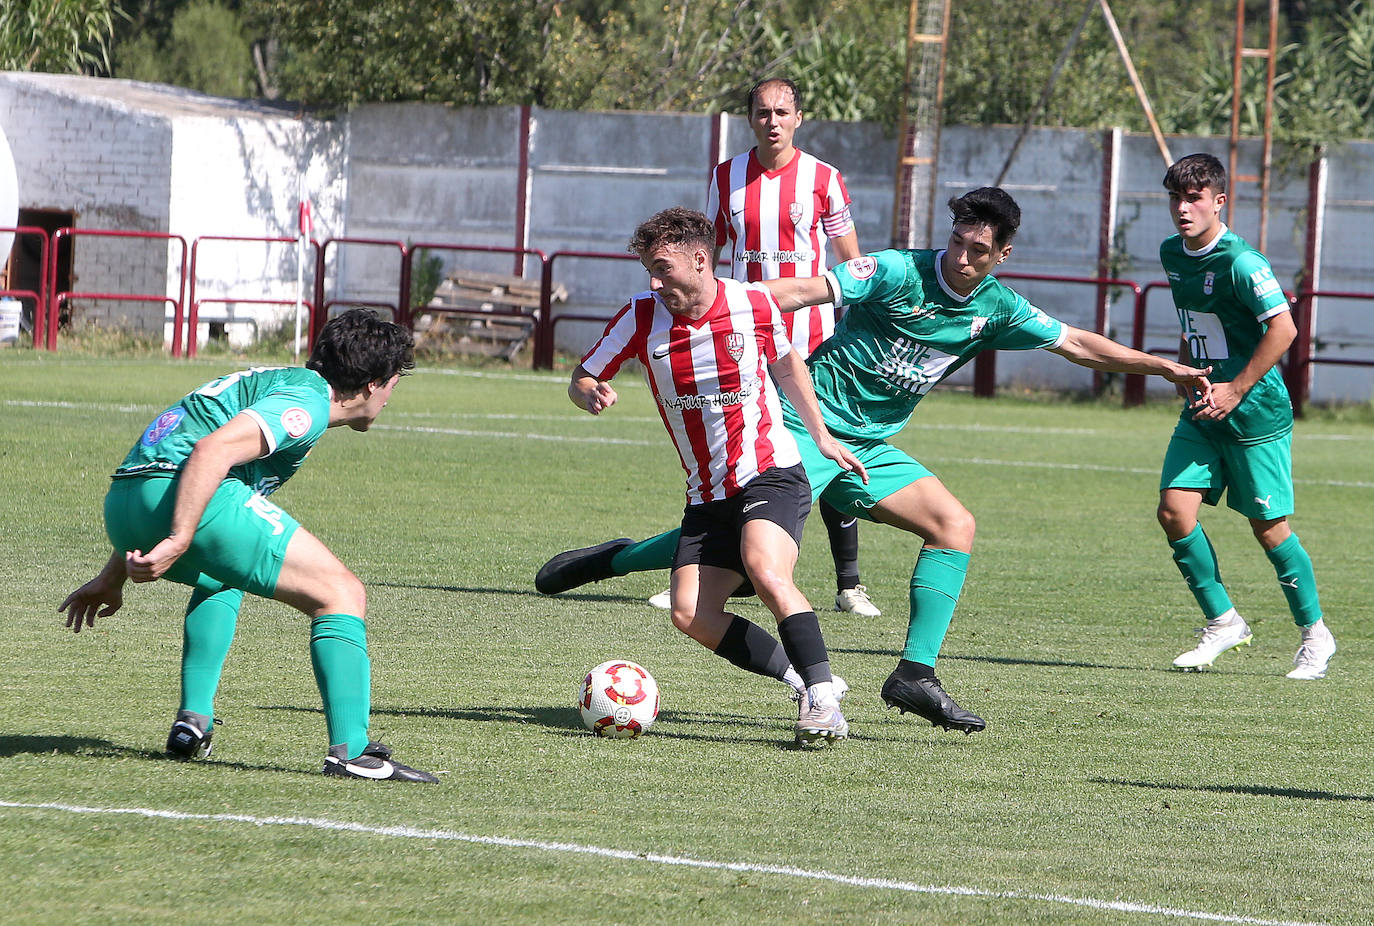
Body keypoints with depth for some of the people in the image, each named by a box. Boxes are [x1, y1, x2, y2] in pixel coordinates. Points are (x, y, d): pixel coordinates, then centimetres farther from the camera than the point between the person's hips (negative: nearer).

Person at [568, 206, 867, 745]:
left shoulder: (754, 306, -5)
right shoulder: (641, 318, -3)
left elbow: (786, 365, 16)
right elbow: (580, 381, 6)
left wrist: (822, 438, 21)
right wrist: (592, 395, -18)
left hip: (770, 474, -4)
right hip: (706, 495, 4)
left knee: (765, 572, -31)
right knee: (691, 614, -12)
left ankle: (822, 698, -28)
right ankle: (803, 680, 1)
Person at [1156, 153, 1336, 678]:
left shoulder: (1240, 262, -18)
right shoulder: (1173, 255, 7)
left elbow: (1283, 328, -22)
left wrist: (1235, 390, -21)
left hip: (1256, 413, -7)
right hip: (1203, 412, 7)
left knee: (1269, 527, -1)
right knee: (1175, 509, -7)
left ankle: (1315, 634, 16)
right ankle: (1223, 622, 8)